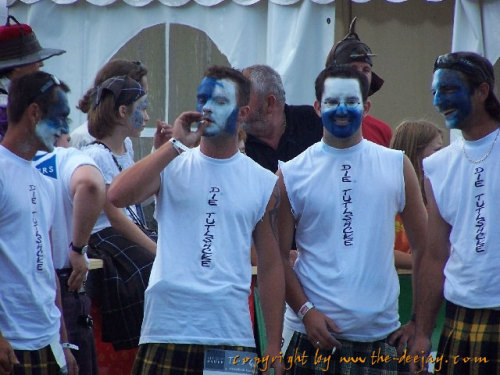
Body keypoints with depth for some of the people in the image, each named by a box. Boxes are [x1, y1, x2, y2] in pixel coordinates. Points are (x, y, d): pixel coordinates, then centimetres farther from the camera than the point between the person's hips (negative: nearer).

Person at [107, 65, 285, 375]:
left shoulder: (264, 183, 8)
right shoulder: (172, 166, 6)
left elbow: (271, 267, 9)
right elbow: (117, 196, -14)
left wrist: (273, 348, 5)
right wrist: (176, 144, -10)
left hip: (232, 336, 1)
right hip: (167, 332, -1)